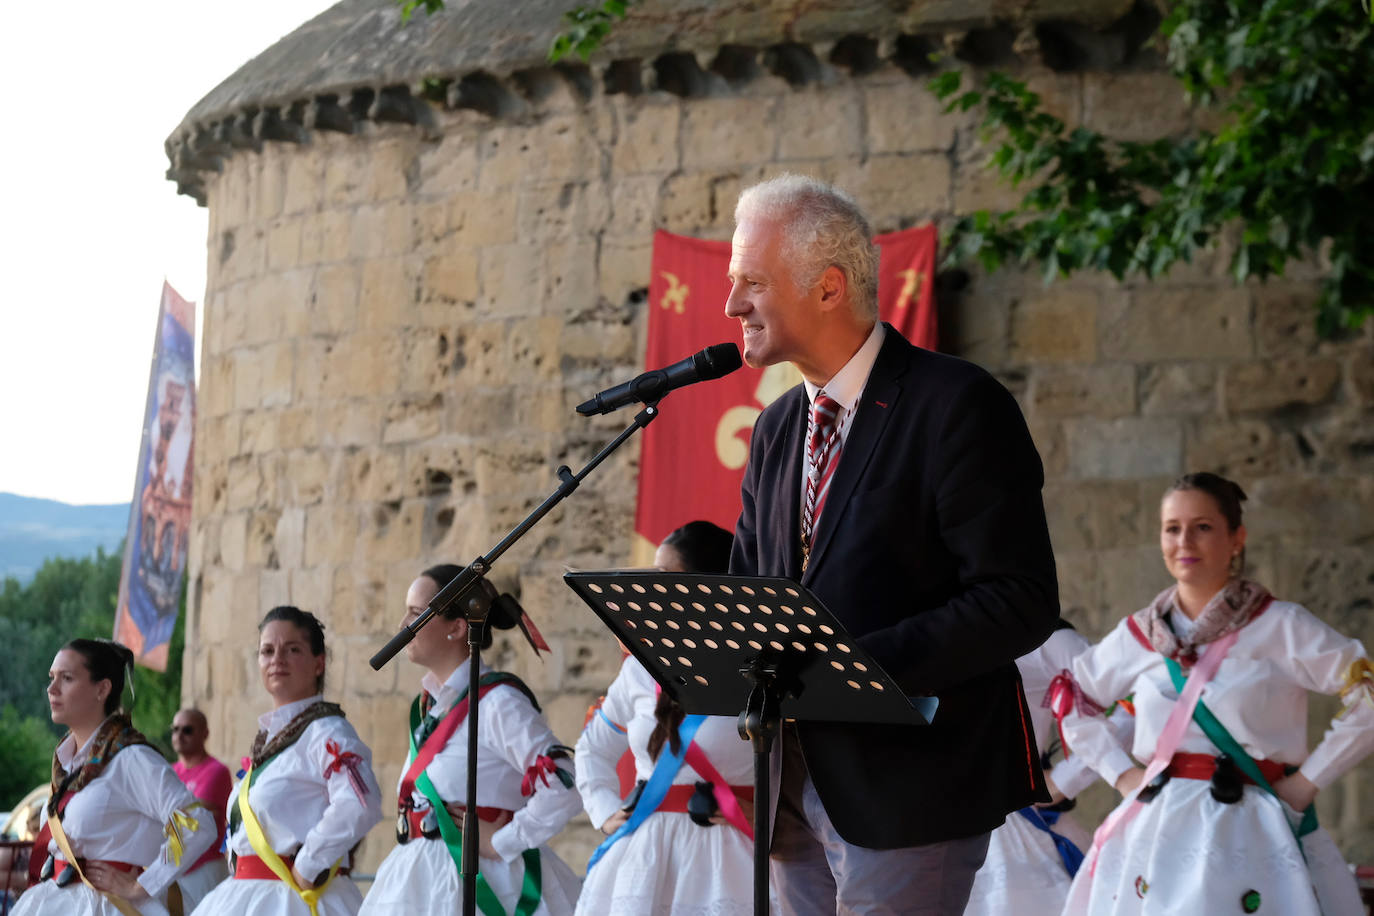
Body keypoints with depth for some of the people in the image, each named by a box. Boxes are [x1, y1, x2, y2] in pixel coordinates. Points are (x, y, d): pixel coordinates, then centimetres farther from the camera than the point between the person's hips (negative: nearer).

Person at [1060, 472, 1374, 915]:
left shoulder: (1281, 627, -2)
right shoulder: (1138, 635, 9)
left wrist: (1306, 780, -5)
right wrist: (1120, 772, 11)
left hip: (1251, 832, -3)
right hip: (1160, 831, 4)